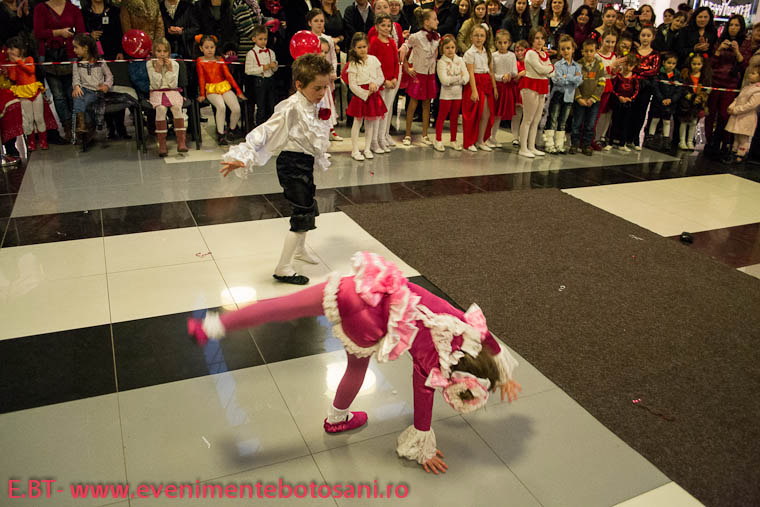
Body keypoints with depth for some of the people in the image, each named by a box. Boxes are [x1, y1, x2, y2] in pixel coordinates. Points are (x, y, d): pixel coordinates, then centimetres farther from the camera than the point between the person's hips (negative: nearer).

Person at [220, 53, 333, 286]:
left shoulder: (317, 106, 4)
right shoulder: (291, 108, -22)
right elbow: (266, 132, -29)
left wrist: (320, 159, 35)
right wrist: (242, 157, -38)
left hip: (305, 162, 9)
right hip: (292, 164, -9)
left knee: (309, 207, 23)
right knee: (303, 215, -8)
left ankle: (299, 249, 49)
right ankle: (282, 269, 1)